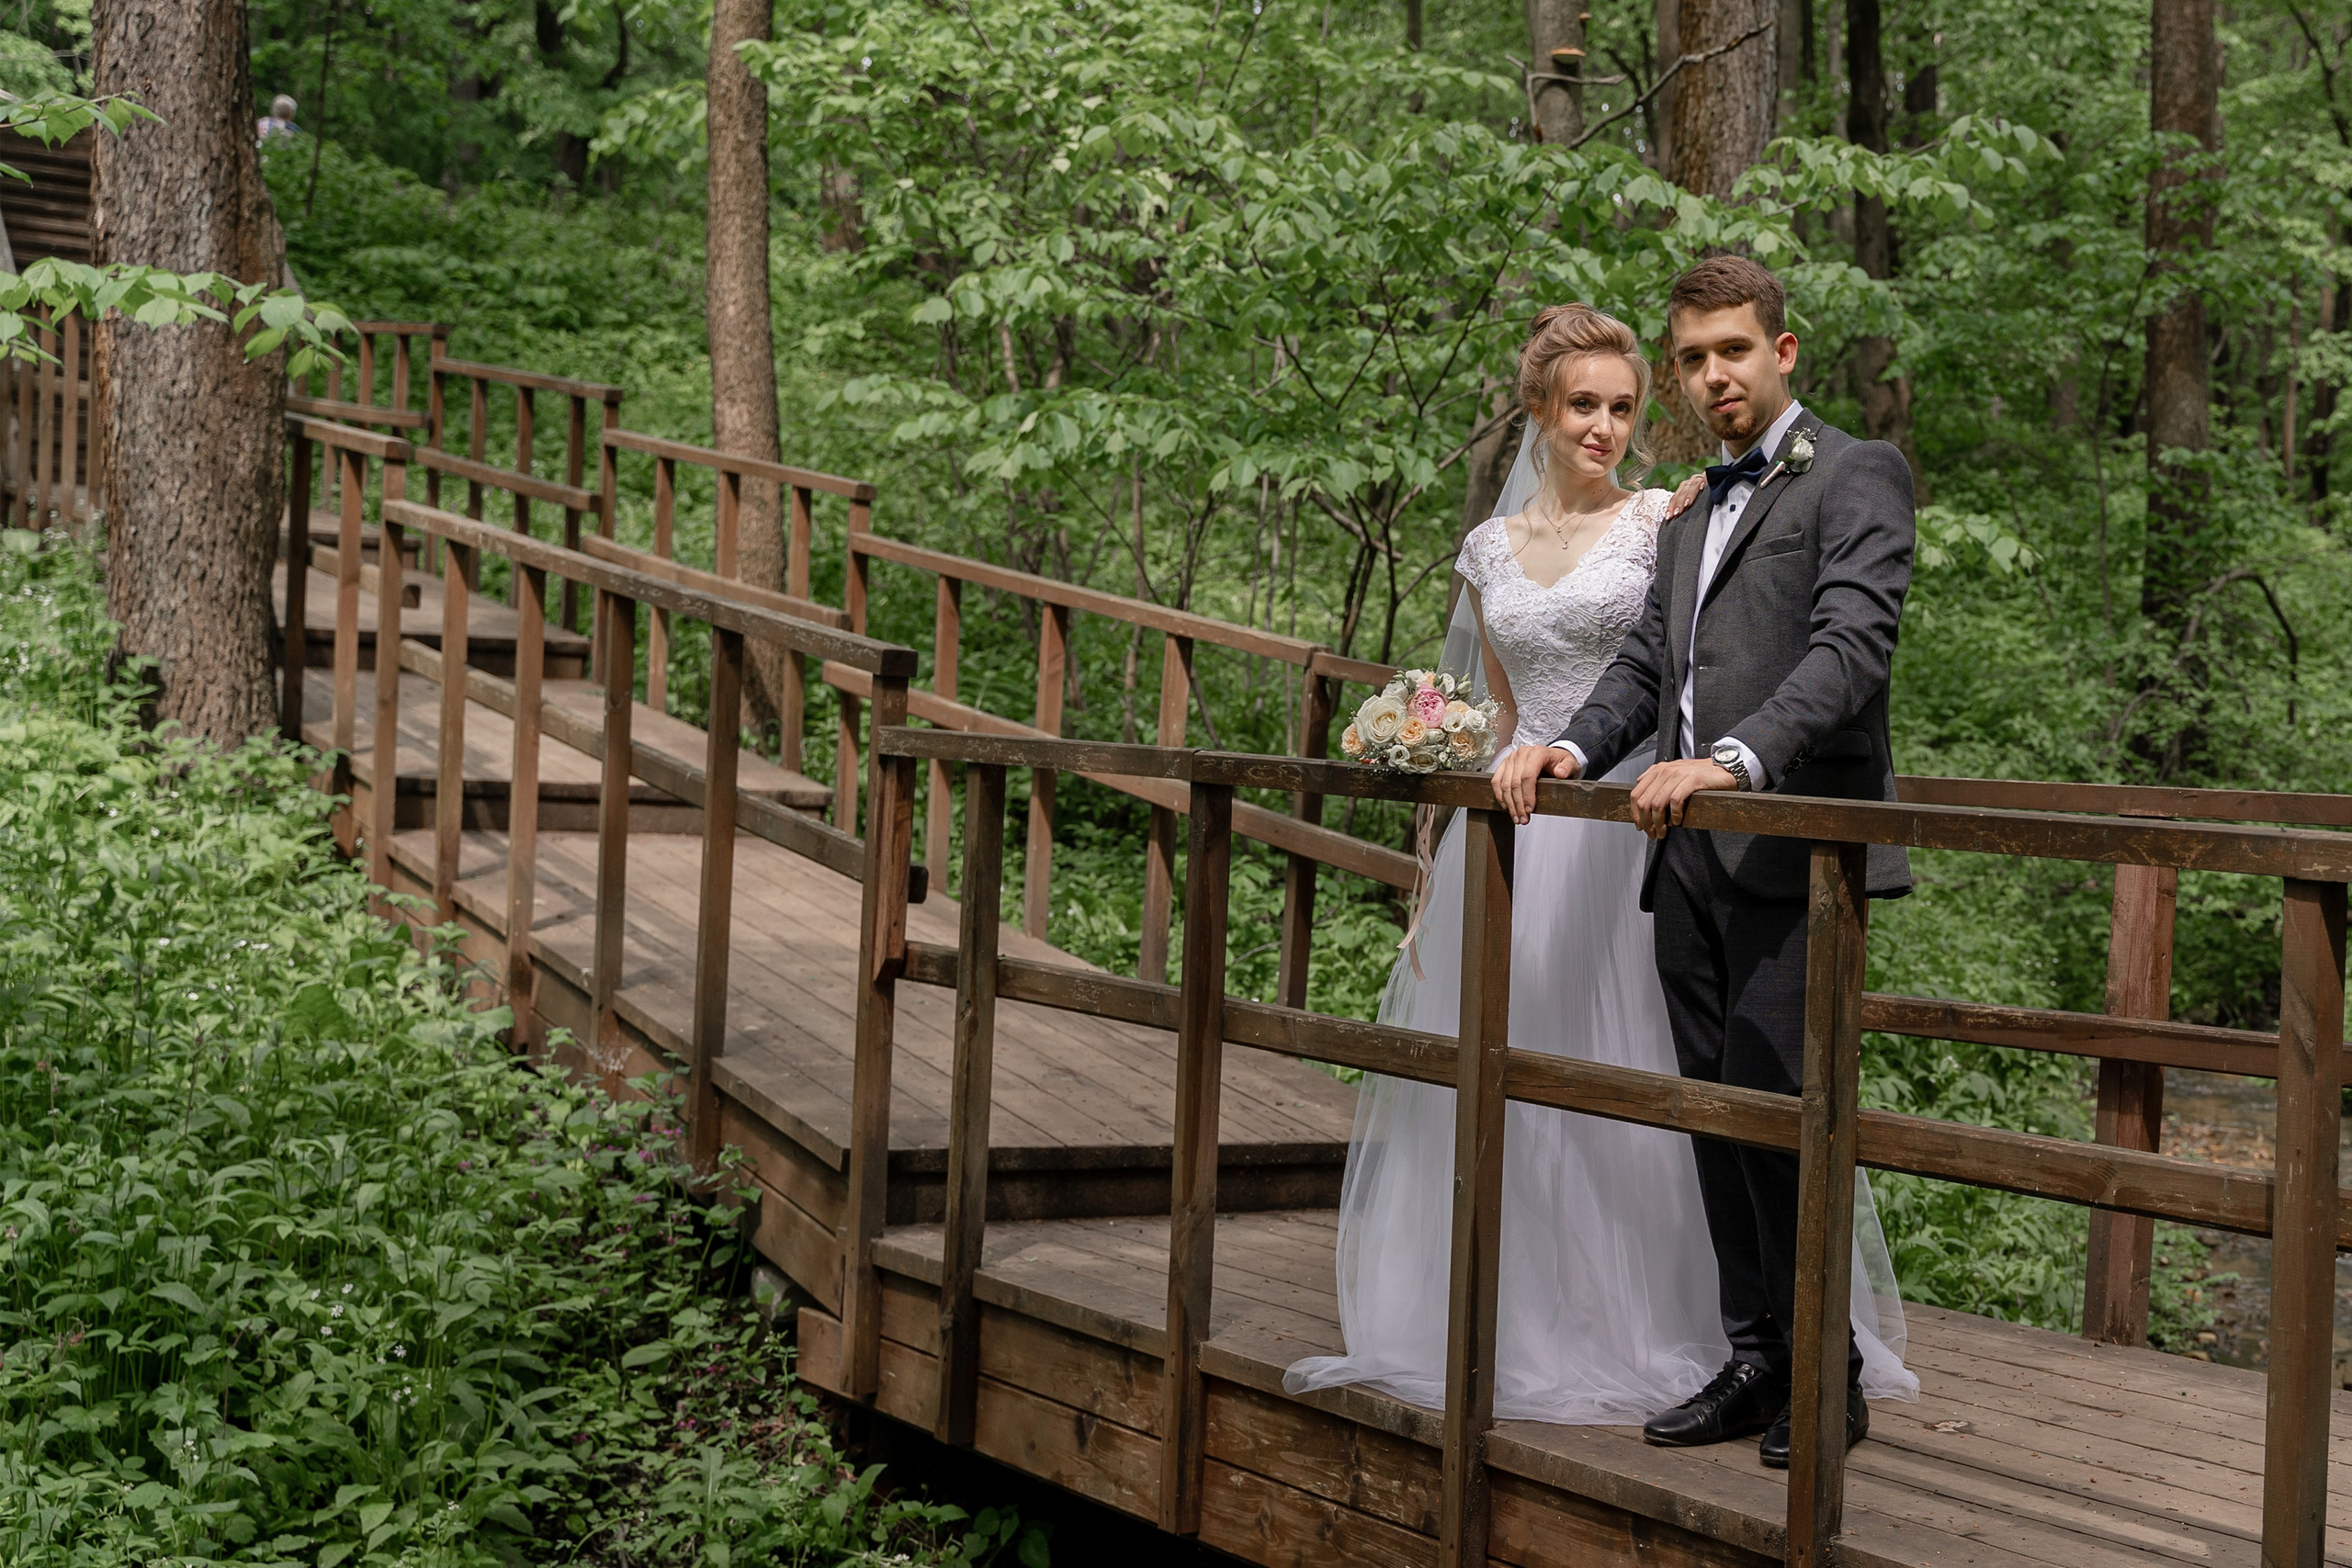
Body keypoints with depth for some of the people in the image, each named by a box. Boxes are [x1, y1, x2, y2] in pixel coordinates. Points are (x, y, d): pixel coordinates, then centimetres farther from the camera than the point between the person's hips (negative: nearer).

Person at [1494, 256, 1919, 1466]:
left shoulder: (1854, 475, -1)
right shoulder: (1694, 517, 25)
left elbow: (1851, 645, -15)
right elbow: (1645, 666, 20)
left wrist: (1732, 759, -27)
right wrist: (1573, 749, 1)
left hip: (1791, 853, -8)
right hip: (1690, 860, 8)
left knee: (1775, 1112, -10)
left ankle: (1828, 1376, 2)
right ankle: (1754, 1364, 15)